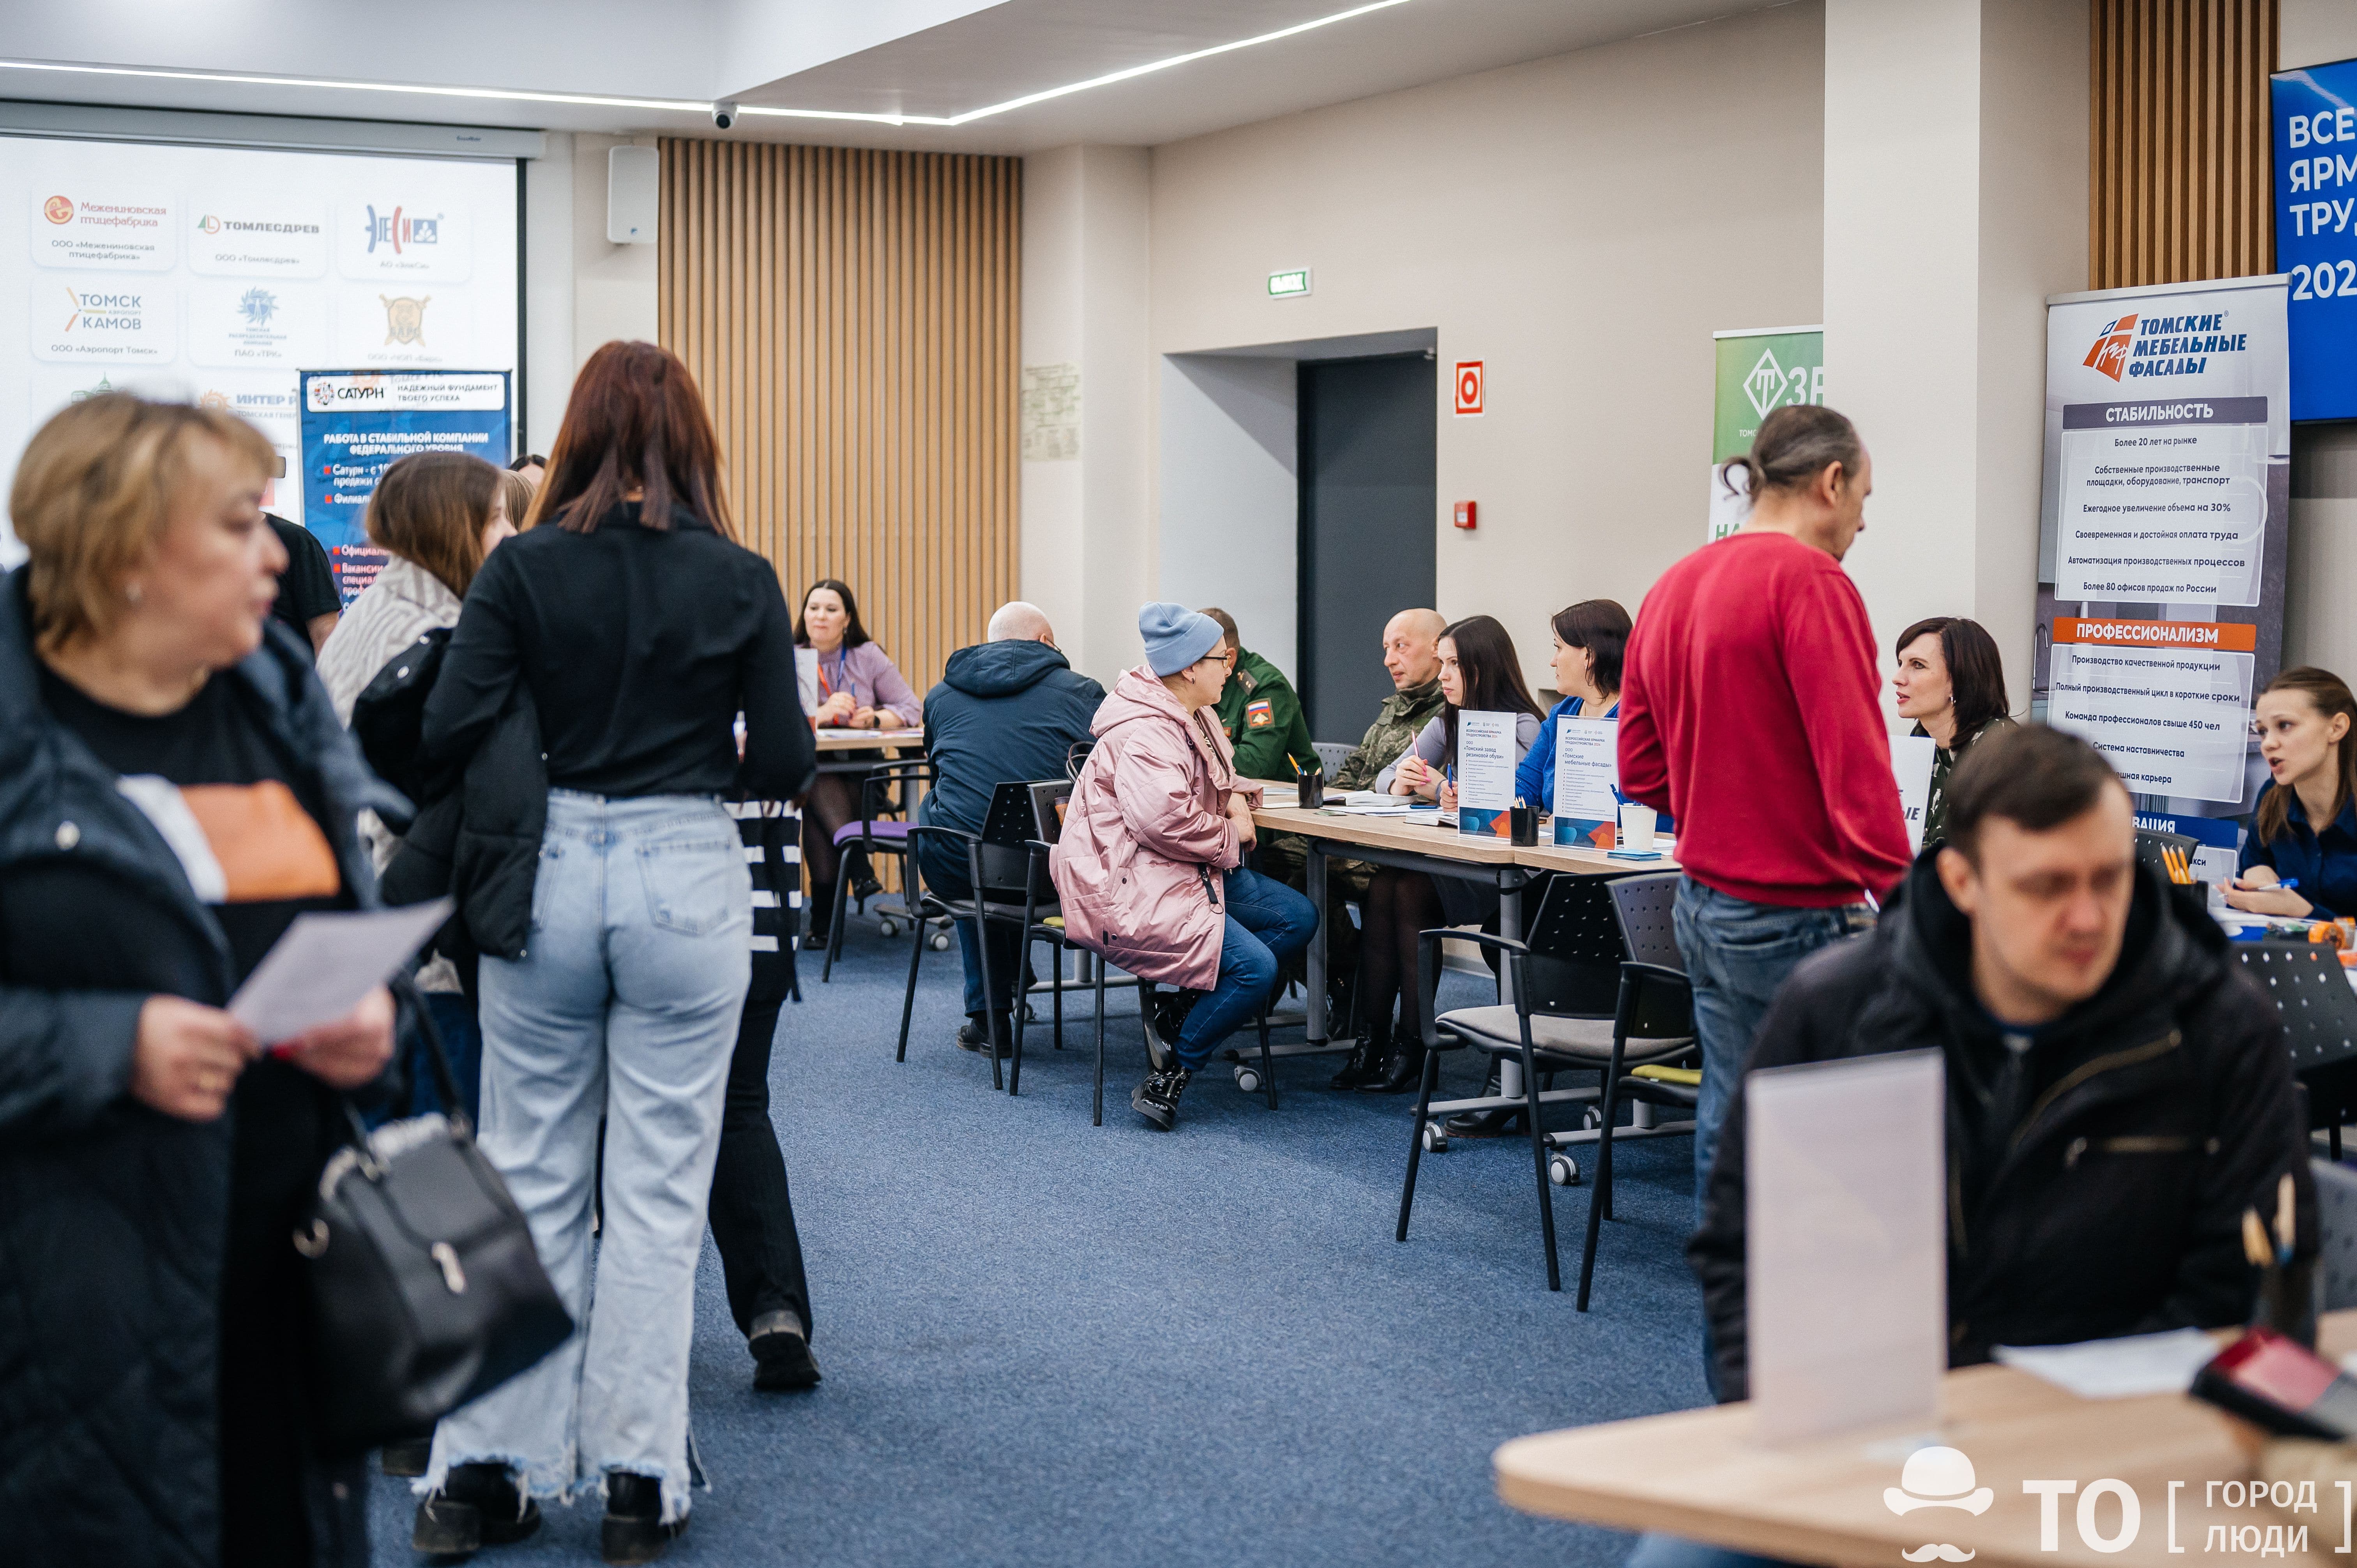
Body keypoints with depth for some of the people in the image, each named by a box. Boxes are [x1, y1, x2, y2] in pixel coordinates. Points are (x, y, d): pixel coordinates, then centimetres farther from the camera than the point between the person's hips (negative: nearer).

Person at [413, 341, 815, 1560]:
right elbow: (785, 766, -3)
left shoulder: (522, 570, -3)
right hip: (687, 880, -1)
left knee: (529, 1183, 10)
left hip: (551, 876, 1)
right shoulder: (741, 581, -2)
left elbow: (449, 735, -9)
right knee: (657, 1195, 6)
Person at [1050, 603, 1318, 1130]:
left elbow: (1216, 773, 31)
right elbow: (1164, 818, -32)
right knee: (1255, 969, -22)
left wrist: (1235, 797, 6)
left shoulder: (1194, 715, 13)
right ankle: (1171, 1073, -5)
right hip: (1128, 893, -11)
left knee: (1299, 917, 5)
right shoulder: (1145, 733, -20)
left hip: (1186, 873, 11)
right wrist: (1230, 838, -14)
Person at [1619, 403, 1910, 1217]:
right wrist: (1903, 903, -18)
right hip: (1796, 915, -9)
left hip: (1705, 904, 9)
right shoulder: (1809, 580, -13)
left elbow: (1641, 767, 17)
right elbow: (1856, 763, -20)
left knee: (1729, 1126, 13)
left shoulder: (1675, 587, 12)